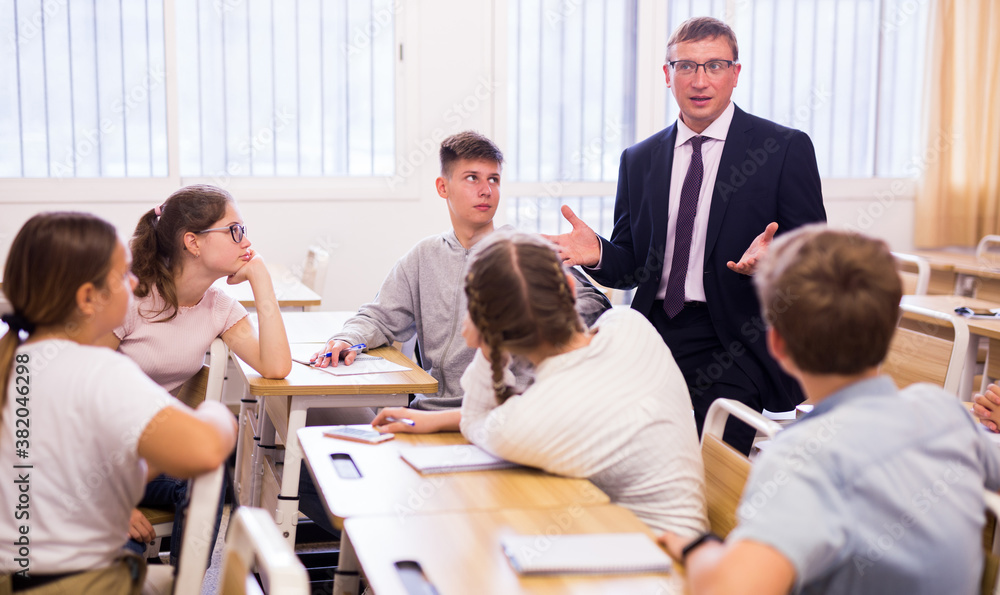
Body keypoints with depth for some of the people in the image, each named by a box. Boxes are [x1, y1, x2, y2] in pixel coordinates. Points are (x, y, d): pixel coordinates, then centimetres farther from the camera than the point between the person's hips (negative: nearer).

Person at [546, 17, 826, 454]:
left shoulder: (786, 150, 1)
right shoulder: (639, 160, 14)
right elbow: (632, 263, 15)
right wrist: (599, 253, -7)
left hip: (732, 346, -4)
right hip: (653, 338, 4)